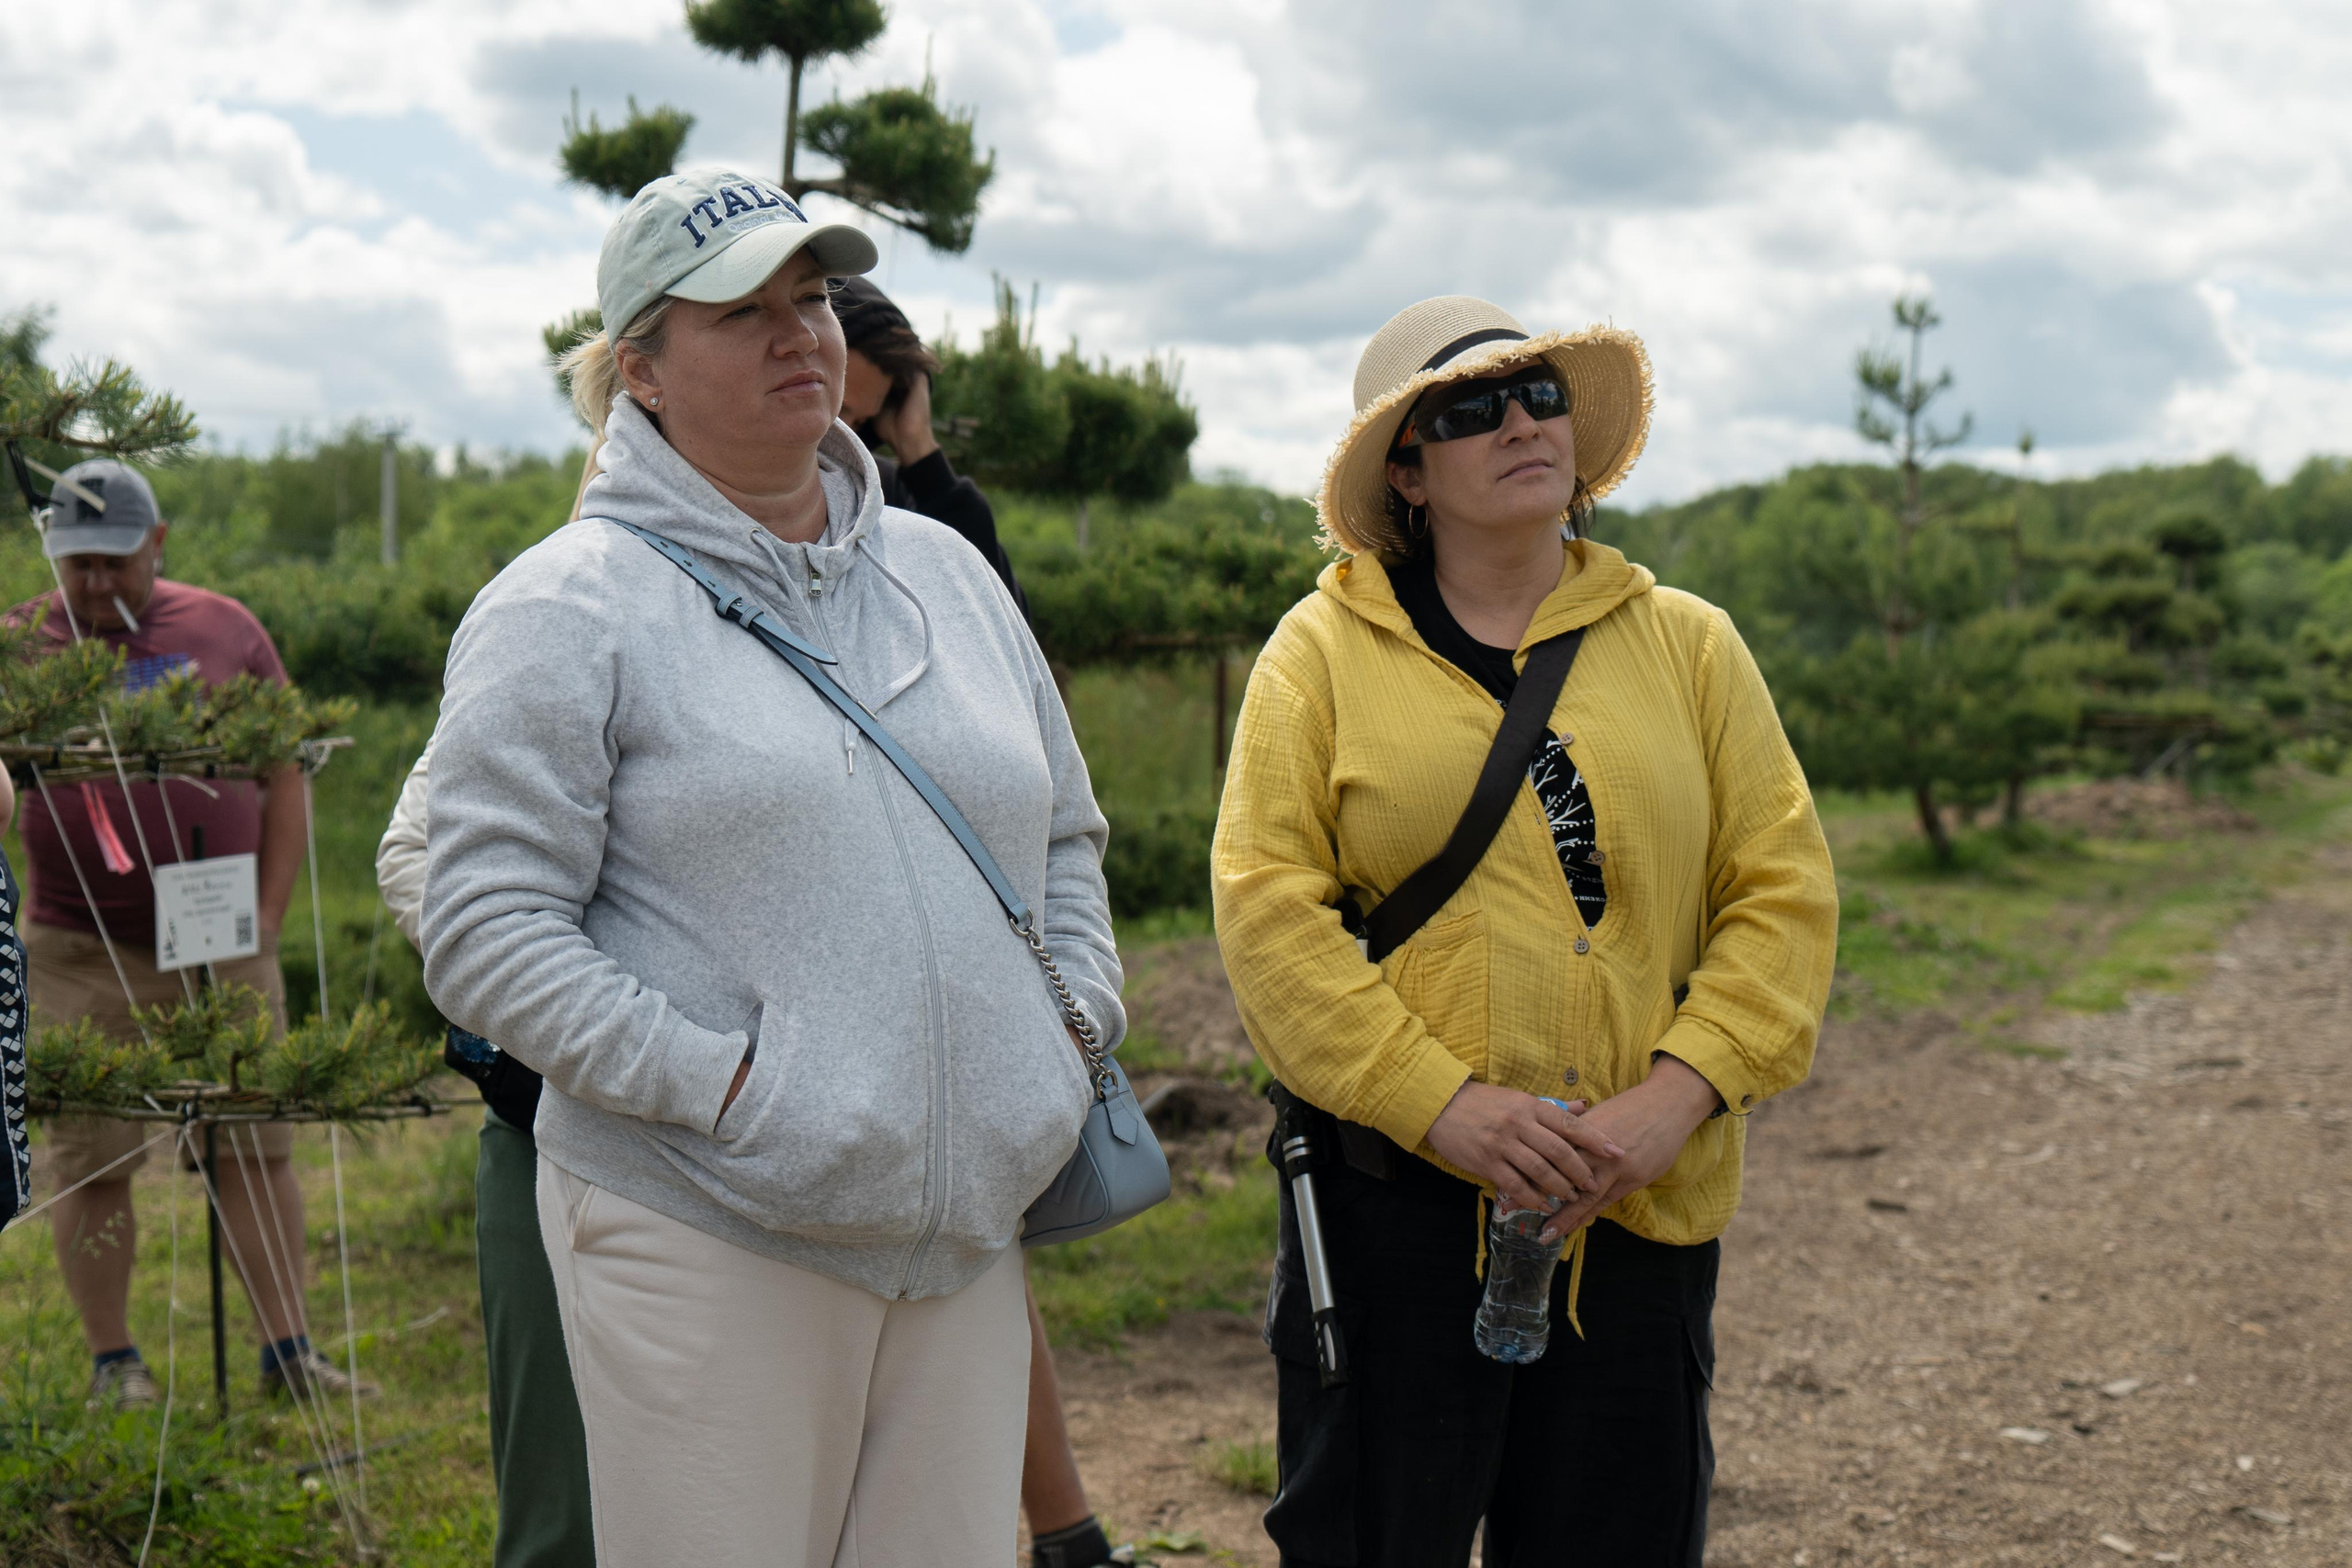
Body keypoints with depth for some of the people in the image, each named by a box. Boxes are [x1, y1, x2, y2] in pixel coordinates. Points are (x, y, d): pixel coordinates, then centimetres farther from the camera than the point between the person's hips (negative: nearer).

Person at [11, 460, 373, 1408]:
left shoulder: (224, 631, 7)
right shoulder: (22, 644, 3)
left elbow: (283, 772, 10)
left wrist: (268, 915, 4)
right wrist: (11, 928, -10)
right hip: (81, 957, -1)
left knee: (258, 1145, 3)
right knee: (91, 1160, 4)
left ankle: (288, 1351, 10)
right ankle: (112, 1362, 16)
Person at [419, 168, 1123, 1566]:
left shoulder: (947, 573, 15)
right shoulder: (570, 608, -4)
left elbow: (1067, 837, 25)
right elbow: (486, 935, -10)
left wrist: (1077, 1027, 10)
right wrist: (724, 1083, -16)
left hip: (964, 1231, 6)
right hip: (704, 1242, -5)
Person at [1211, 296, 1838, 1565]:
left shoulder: (1688, 644, 10)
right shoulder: (1321, 652, 3)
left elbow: (1785, 891, 4)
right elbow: (1266, 906, -7)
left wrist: (1674, 1097, -11)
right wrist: (1440, 1101, -17)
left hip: (1641, 1202, 2)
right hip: (1397, 1189, -2)